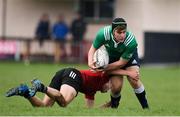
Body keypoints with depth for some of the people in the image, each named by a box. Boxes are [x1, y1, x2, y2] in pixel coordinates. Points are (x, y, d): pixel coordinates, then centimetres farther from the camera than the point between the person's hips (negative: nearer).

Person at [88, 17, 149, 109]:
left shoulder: (131, 41, -38)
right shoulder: (104, 34, -35)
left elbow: (122, 62, -28)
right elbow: (93, 49, -18)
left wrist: (104, 68, -33)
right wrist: (91, 62, -38)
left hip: (128, 56, -1)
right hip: (112, 56, 1)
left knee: (134, 80, -22)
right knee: (116, 86, -11)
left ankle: (146, 107, -3)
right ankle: (113, 105, 21)